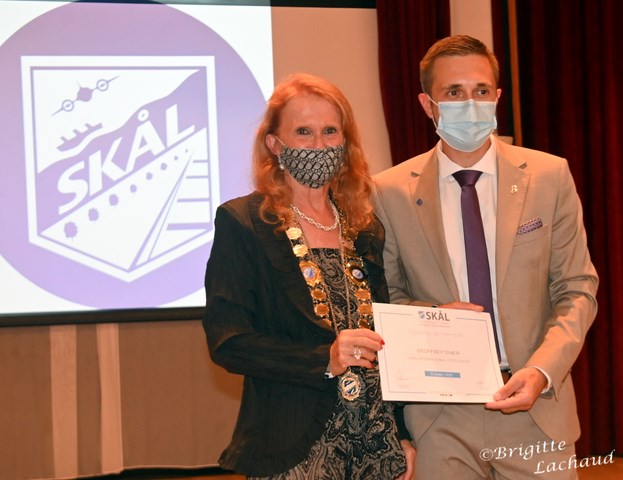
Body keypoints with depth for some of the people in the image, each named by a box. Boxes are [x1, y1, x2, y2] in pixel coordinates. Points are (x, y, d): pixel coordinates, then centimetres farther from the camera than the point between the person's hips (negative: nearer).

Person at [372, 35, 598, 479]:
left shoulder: (550, 176, -1)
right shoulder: (391, 192, -1)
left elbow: (578, 291, 0)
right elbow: (383, 296, 8)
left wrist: (541, 371, -15)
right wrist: (431, 315, -12)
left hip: (536, 409, 0)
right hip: (440, 418, 0)